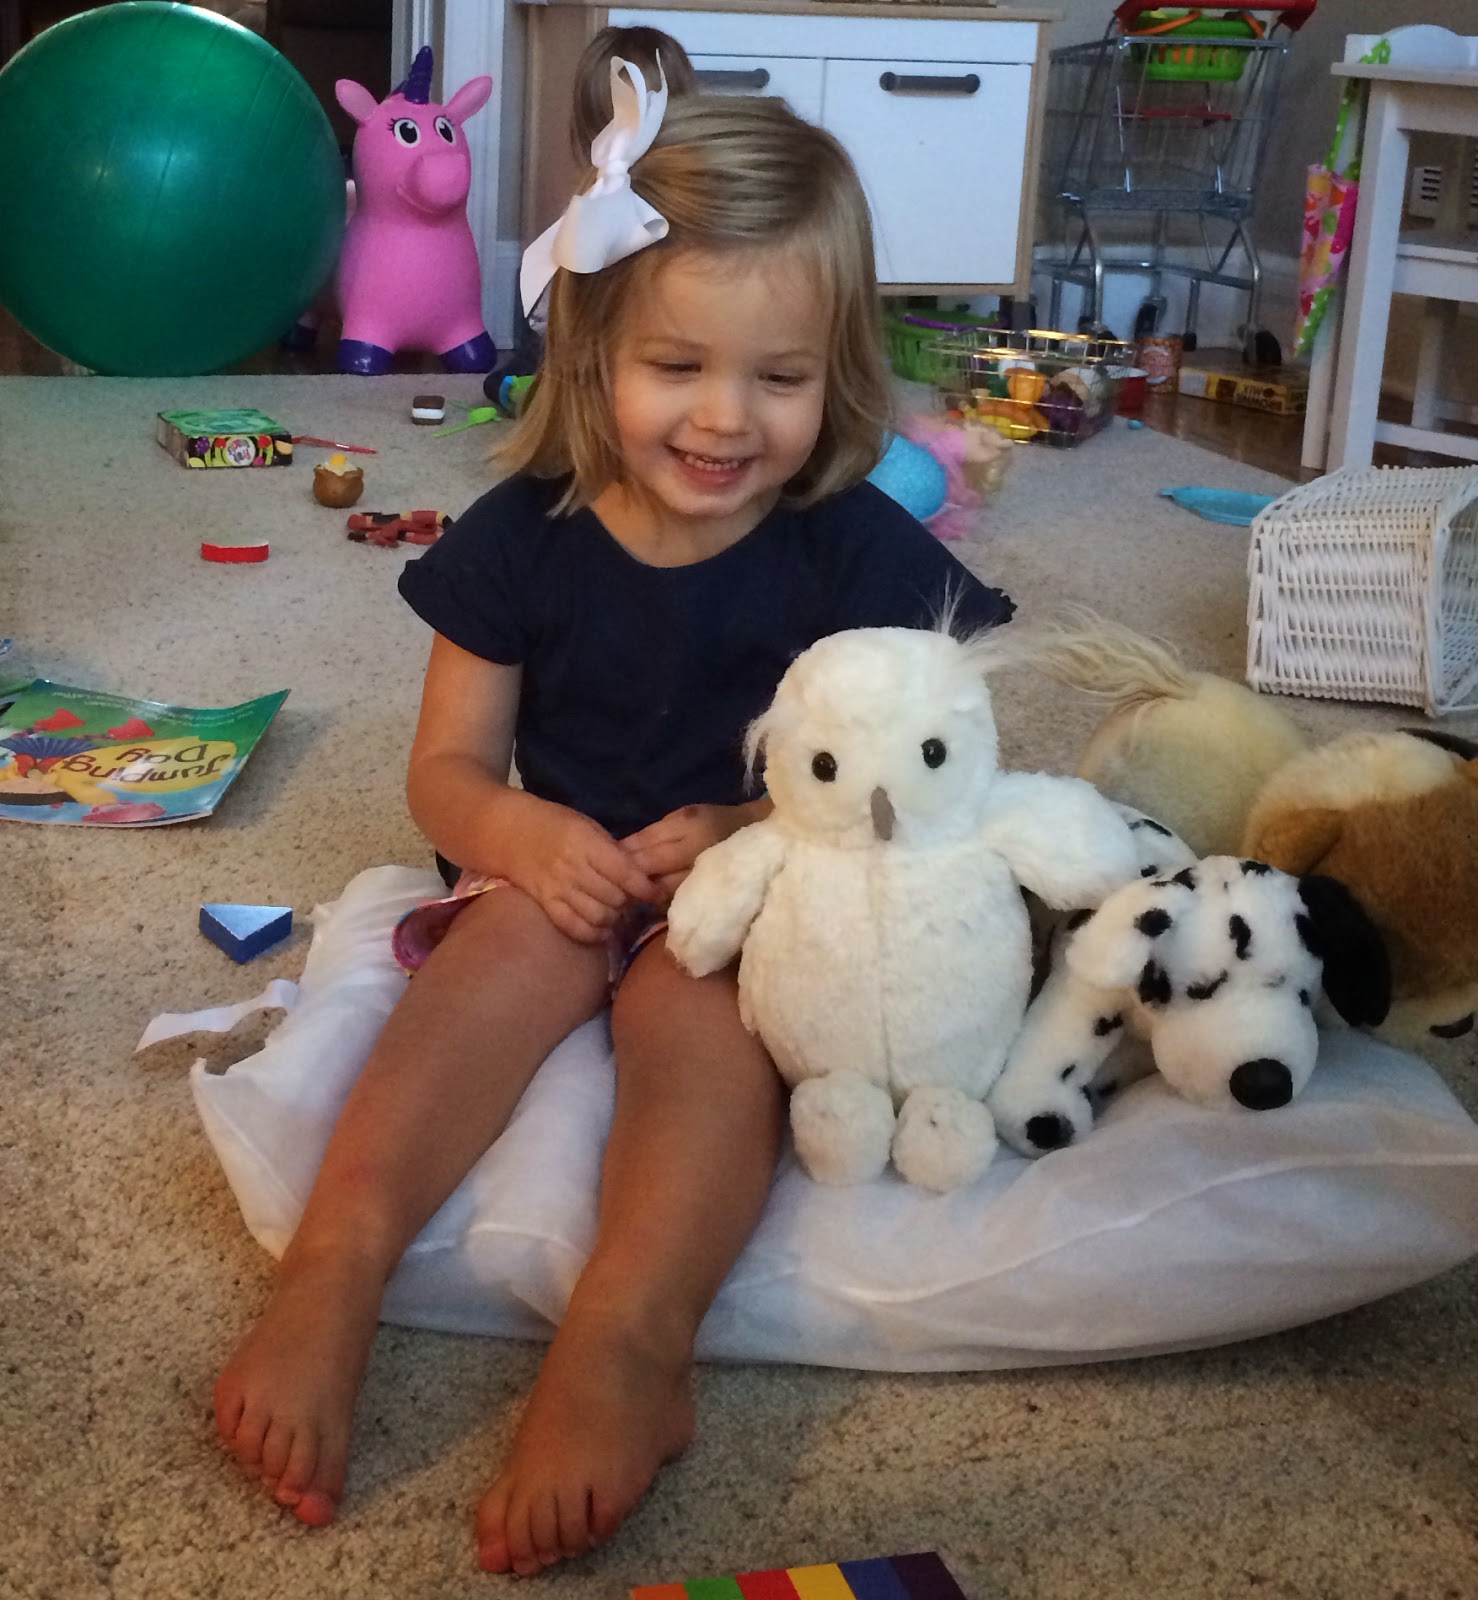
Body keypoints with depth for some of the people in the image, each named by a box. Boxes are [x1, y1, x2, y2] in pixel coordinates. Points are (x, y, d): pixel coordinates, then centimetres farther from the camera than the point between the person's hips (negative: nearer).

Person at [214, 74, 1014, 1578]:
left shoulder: (859, 552, -5)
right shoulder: (520, 539, -2)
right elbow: (447, 766, 3)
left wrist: (752, 830, -22)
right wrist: (523, 831, -21)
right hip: (569, 867, 2)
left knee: (697, 997, -32)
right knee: (520, 931, -31)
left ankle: (628, 1336, -49)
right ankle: (339, 1256, -42)